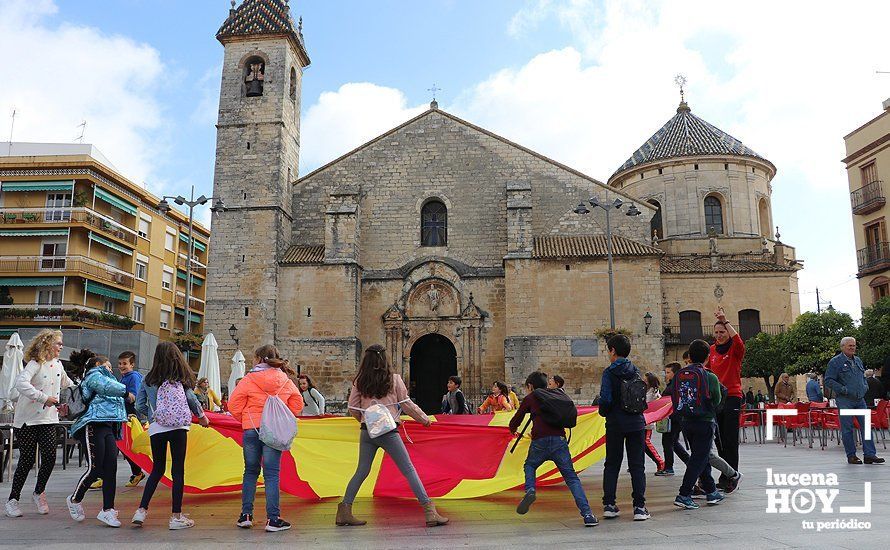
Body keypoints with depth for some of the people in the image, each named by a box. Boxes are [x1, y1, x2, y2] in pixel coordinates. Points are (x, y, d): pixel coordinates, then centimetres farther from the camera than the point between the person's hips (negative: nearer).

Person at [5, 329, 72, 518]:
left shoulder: (58, 364, 10)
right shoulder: (35, 364, -13)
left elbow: (66, 383, 28)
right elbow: (21, 383, -31)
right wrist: (44, 398, -31)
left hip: (48, 419, 6)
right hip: (27, 419, -5)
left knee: (50, 457, -4)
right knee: (27, 460, -1)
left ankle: (38, 493, 19)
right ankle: (13, 499, 17)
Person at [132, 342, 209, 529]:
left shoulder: (149, 380, 8)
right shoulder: (180, 377, -2)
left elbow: (139, 406, 8)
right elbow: (191, 398, -2)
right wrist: (202, 416, 13)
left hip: (156, 428, 4)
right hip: (177, 426, -4)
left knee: (157, 469, 18)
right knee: (178, 470, 2)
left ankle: (141, 511, 14)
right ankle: (176, 517, 5)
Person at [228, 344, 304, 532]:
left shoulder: (249, 379, -4)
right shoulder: (286, 381, 4)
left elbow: (234, 405, -5)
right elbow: (297, 404, 9)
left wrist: (245, 419, 11)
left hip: (251, 430, -1)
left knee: (250, 472, 14)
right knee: (271, 474, 2)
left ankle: (246, 515, 17)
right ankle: (273, 519, 1)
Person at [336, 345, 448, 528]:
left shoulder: (359, 382, 5)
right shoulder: (394, 379, -1)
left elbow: (353, 409, 7)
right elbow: (407, 404, 2)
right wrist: (424, 419, 15)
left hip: (367, 432, 3)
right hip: (388, 432, -3)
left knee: (362, 471, 15)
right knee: (408, 470, 0)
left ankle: (344, 511, 14)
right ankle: (429, 511, -2)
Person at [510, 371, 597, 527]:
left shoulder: (530, 398, 14)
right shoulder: (557, 393, 22)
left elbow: (514, 423, 18)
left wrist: (513, 430, 40)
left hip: (540, 441, -2)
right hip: (559, 440, 2)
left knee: (529, 466, 25)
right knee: (571, 477, 5)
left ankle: (530, 490, -1)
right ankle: (587, 514, -9)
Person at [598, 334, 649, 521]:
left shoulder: (609, 372, -9)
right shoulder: (636, 371, 5)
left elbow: (606, 399, -15)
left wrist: (603, 411, 3)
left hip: (615, 424, -3)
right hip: (636, 423, 3)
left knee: (612, 465, 9)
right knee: (637, 466, 7)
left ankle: (609, 505, 9)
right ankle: (639, 507, 2)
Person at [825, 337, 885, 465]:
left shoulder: (858, 360, 15)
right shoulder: (835, 362, -5)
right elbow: (828, 381, -9)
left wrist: (865, 387, 10)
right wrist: (844, 390, -15)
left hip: (860, 399, 6)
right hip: (844, 400, -6)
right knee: (847, 428, -1)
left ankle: (869, 454, 4)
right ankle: (851, 456, 7)